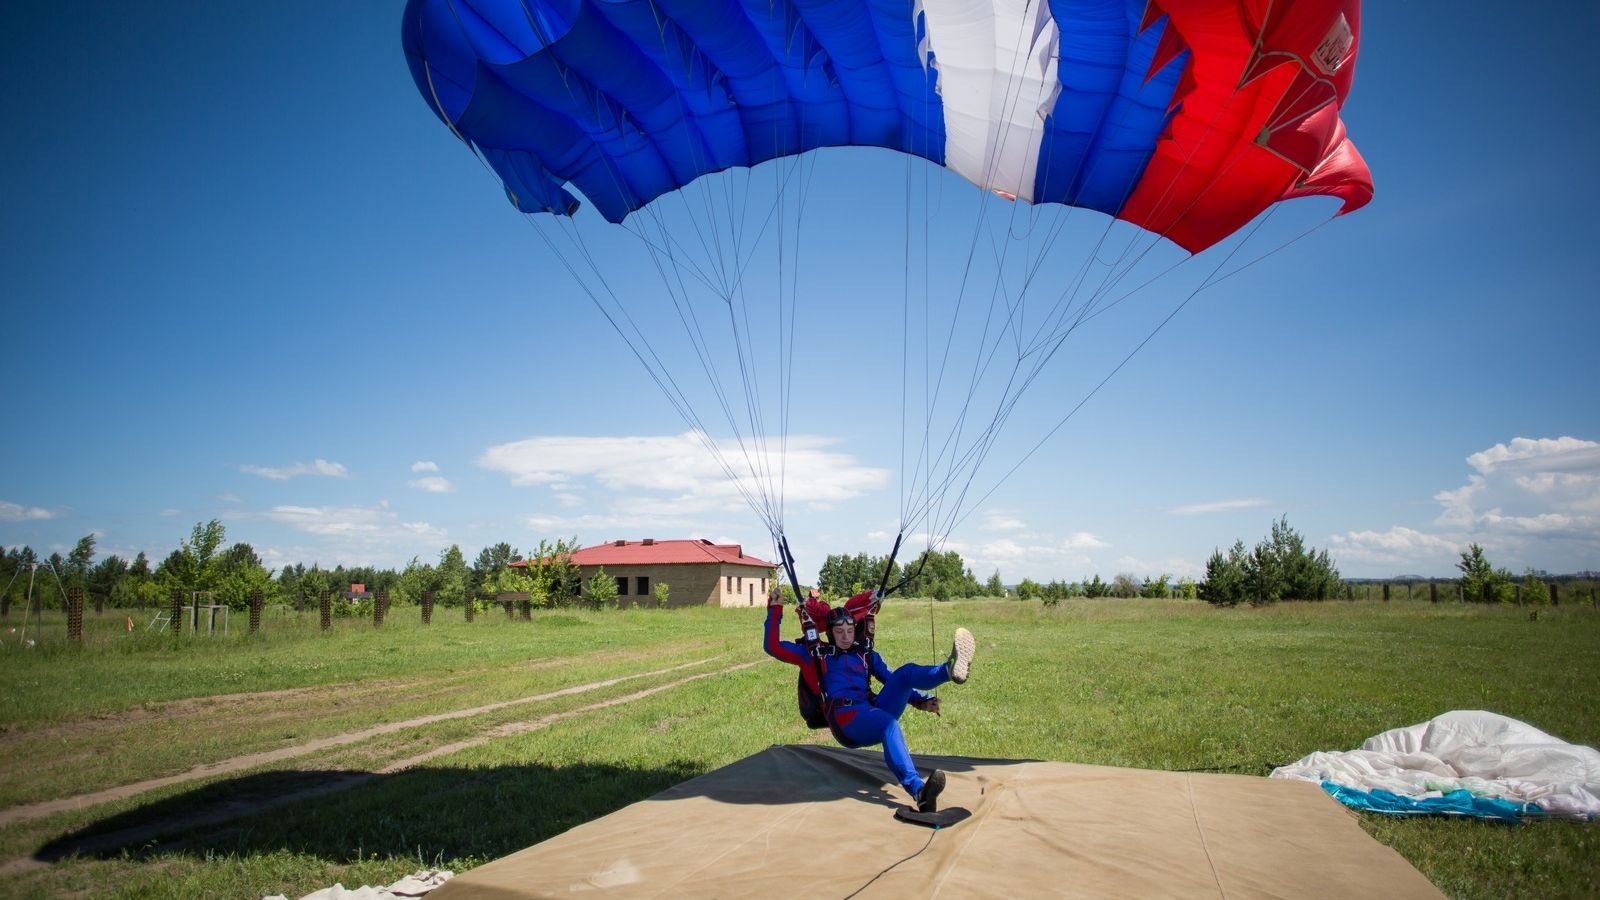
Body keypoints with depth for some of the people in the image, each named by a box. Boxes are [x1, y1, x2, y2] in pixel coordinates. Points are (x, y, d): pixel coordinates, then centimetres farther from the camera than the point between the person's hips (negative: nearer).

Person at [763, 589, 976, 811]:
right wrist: (775, 610, 5)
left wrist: (921, 700, 6)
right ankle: (919, 791, -58)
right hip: (846, 719, -4)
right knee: (889, 724, -37)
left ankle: (950, 669, -50)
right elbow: (772, 646, 12)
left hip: (874, 711, 5)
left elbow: (894, 681, 22)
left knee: (907, 672, -18)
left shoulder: (866, 655, 25)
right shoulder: (815, 655, 16)